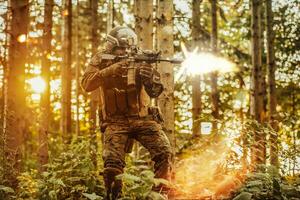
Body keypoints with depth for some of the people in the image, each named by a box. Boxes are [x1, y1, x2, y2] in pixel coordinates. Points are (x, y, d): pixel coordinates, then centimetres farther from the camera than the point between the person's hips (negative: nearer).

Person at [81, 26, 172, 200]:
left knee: (164, 152, -17)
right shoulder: (101, 60, -1)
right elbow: (87, 84, -17)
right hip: (116, 122, -1)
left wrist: (150, 77, -29)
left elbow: (156, 91, -7)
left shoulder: (140, 60, 0)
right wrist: (112, 70, -28)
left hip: (143, 118, 1)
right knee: (112, 163, -21)